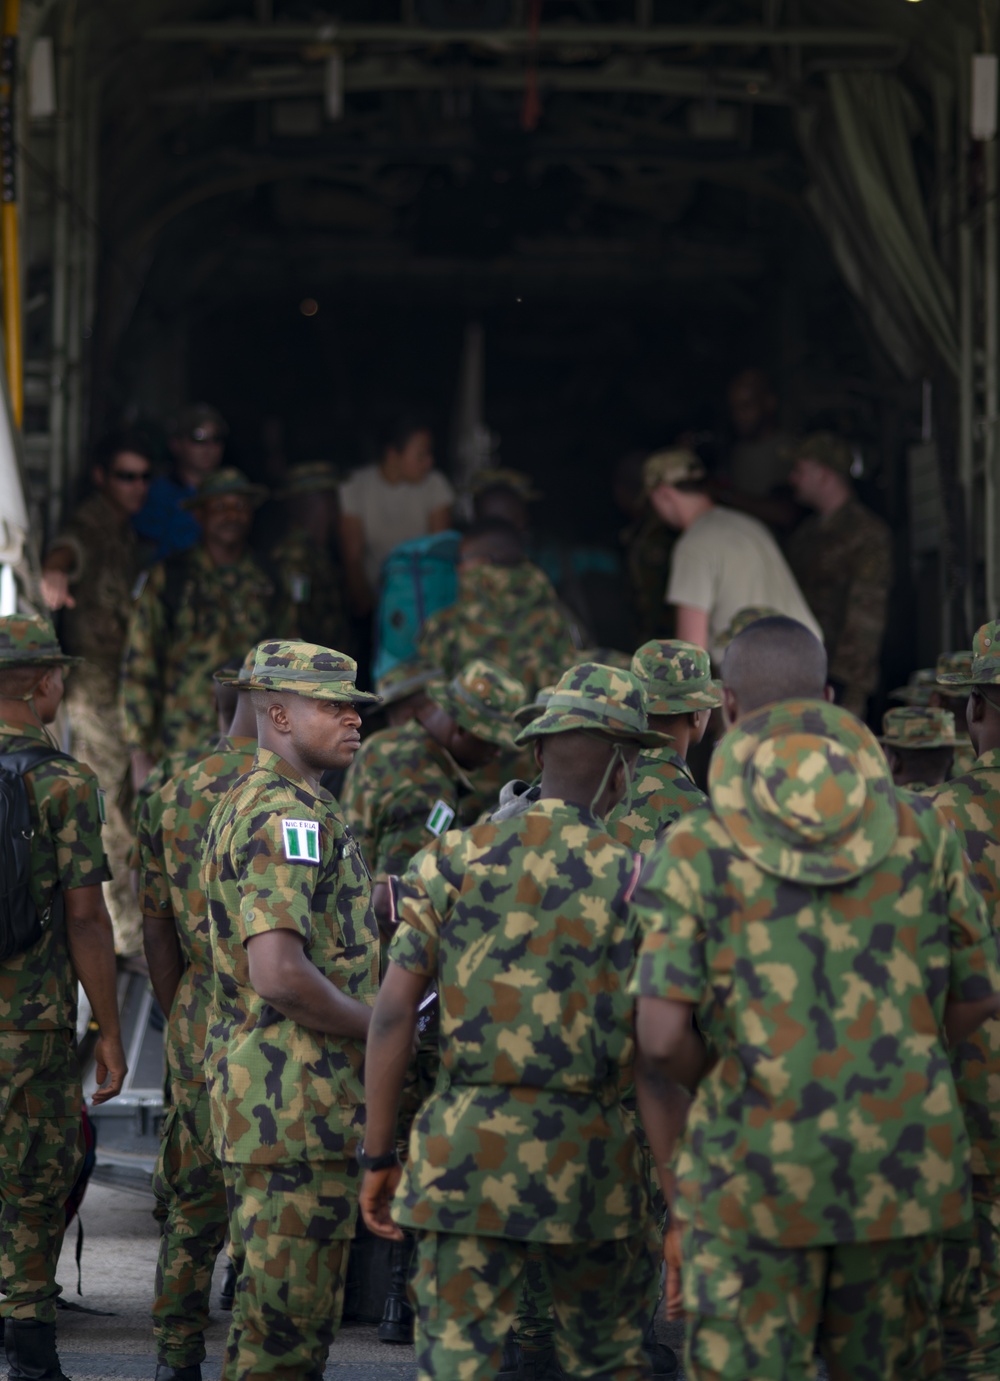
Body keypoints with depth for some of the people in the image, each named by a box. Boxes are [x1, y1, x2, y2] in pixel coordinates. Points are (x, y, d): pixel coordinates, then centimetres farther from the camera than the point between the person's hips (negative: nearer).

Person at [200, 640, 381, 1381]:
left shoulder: (247, 801, 18)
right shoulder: (287, 814, -16)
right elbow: (278, 973, -26)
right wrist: (377, 1026, -13)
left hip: (256, 1090, 11)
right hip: (299, 1097, -11)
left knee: (271, 1310, 16)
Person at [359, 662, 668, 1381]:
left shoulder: (451, 860, 1)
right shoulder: (632, 880, -5)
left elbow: (393, 1014, -2)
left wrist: (379, 1157, 4)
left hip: (464, 1144, 1)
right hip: (585, 1155, -1)